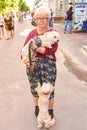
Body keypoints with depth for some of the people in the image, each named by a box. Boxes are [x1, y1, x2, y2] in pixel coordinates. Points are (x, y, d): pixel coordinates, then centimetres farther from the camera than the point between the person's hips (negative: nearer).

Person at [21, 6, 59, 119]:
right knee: (35, 88, 17)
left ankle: (50, 111, 30)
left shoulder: (53, 33, -3)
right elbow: (24, 48, 0)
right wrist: (25, 59, -19)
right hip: (32, 65, 3)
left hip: (48, 65, -3)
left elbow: (53, 49, -18)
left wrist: (37, 49, -24)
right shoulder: (32, 33, 7)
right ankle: (37, 107, 43)